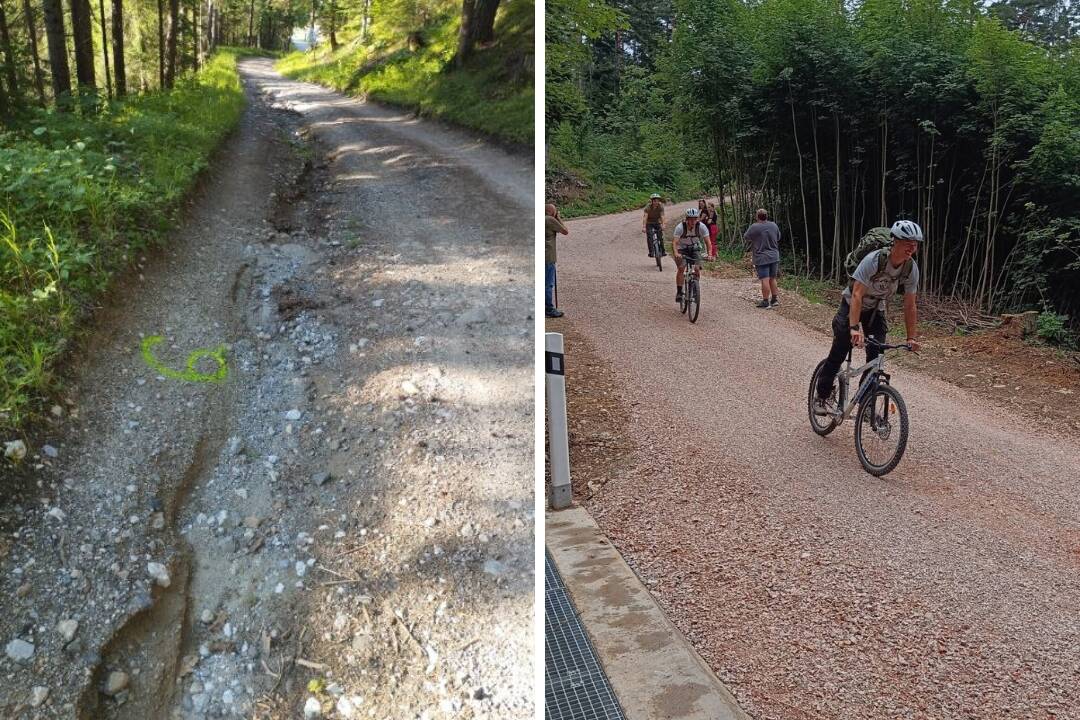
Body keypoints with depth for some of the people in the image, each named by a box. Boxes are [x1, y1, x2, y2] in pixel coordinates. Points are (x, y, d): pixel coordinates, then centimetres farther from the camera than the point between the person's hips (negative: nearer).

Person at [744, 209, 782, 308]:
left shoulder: (754, 227, -15)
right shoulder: (774, 225, 2)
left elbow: (745, 237, -1)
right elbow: (778, 238, 16)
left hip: (761, 258, -5)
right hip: (774, 257, 5)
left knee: (765, 280, -5)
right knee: (772, 279, 16)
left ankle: (765, 301, -3)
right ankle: (774, 299, 24)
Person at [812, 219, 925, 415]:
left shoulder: (912, 268, -17)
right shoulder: (874, 260, -32)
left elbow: (909, 305, -9)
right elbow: (857, 295, -37)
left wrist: (911, 338, -12)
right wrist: (854, 328, -47)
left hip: (876, 310, 4)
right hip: (852, 305, -4)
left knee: (876, 359, -8)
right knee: (838, 354, -4)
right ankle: (821, 396, 13)